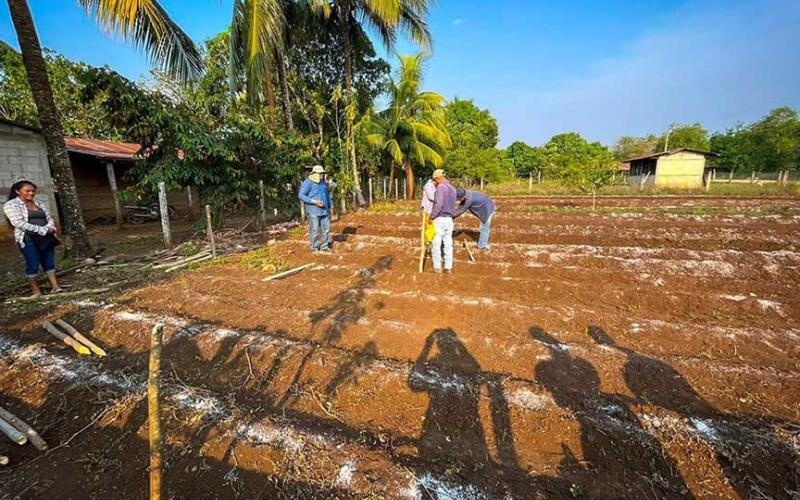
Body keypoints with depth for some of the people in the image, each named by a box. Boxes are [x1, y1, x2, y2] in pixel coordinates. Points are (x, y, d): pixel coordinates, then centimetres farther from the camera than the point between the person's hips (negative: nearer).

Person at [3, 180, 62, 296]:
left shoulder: (39, 204, 16)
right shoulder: (11, 205, -2)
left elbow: (49, 218, 15)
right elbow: (18, 223, -13)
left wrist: (50, 228, -9)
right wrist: (42, 230, -18)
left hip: (46, 238, 5)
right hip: (28, 239, -5)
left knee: (49, 263, 4)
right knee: (33, 265, -1)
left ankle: (56, 287, 5)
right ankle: (36, 290, 8)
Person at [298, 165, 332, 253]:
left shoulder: (323, 182, 14)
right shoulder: (308, 183, -8)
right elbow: (301, 195, -13)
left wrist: (329, 207, 21)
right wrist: (314, 201, -20)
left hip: (324, 211, 7)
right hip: (313, 211, -7)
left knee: (326, 229, 7)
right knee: (314, 229, -2)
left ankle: (324, 246, 18)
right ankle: (315, 248, 9)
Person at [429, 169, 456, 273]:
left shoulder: (440, 187, -12)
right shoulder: (452, 188, 14)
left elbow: (438, 204, -22)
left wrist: (432, 216, -15)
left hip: (439, 219, -7)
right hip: (449, 219, 8)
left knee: (436, 244, 1)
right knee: (448, 244, 8)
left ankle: (437, 267, 6)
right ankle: (448, 267, 12)